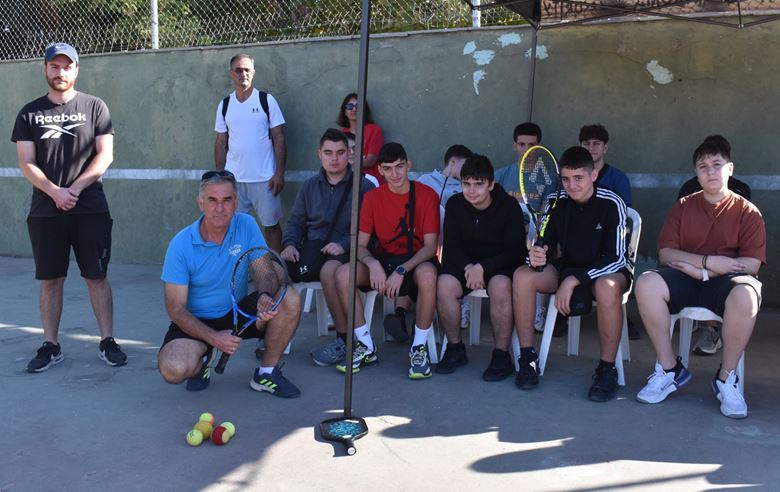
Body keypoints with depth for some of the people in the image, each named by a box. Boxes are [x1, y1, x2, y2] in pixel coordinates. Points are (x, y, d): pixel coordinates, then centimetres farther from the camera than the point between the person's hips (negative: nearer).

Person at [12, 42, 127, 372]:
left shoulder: (94, 107, 5)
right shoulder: (30, 113, 9)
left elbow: (105, 155, -3)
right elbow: (26, 163, 2)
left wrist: (74, 189, -12)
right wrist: (55, 192, -13)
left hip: (90, 209, -2)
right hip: (45, 211, 2)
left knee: (97, 277, 1)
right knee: (50, 280, 6)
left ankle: (107, 342, 9)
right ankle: (50, 346, 16)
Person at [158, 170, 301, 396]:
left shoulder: (246, 225, -9)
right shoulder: (181, 244, -16)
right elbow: (176, 308, -14)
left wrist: (268, 304, -32)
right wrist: (213, 338, -28)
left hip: (238, 311, 2)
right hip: (196, 320, -2)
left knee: (289, 299, -24)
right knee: (173, 369, -31)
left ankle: (266, 373, -5)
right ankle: (202, 359, 9)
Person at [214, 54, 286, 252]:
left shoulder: (266, 100, 0)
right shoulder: (224, 105, 8)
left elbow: (279, 138, -2)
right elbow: (221, 143, 11)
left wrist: (279, 173, -9)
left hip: (264, 178, -2)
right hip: (233, 178, 3)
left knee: (271, 224, 5)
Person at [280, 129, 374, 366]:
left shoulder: (363, 186, 2)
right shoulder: (310, 186, 18)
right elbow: (296, 221, 17)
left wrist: (345, 244, -22)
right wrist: (290, 244, -3)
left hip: (345, 252, -4)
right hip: (311, 249, 5)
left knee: (329, 271, -38)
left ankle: (344, 339, -21)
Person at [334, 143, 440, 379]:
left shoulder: (427, 195, -7)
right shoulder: (372, 197, 1)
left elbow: (430, 245, -11)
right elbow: (360, 245, -2)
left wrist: (401, 271, -26)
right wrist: (372, 263, -25)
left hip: (417, 260, -3)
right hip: (383, 259, 3)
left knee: (427, 275, -39)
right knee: (343, 274, -25)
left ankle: (419, 348, -17)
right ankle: (366, 346, -9)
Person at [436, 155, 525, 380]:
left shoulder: (509, 206, -9)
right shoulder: (455, 205, 0)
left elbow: (516, 250, -12)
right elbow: (451, 247, 1)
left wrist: (483, 267, -24)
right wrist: (467, 266, -21)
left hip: (500, 265, -3)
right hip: (465, 263, 3)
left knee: (500, 286, -37)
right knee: (444, 284, -28)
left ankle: (502, 355, -21)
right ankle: (455, 348, -9)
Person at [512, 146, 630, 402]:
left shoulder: (612, 204, -17)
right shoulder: (555, 202, -6)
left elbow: (616, 258, -22)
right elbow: (544, 246, -3)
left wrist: (575, 280, -31)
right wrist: (536, 258, -29)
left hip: (606, 270, -4)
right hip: (567, 267, 4)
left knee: (607, 287, -39)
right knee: (522, 276, -21)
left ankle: (607, 369, -22)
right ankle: (528, 358, -10)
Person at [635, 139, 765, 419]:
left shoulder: (748, 212, 5)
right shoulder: (683, 207, 12)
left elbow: (751, 264, -6)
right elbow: (665, 254, 2)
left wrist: (701, 271, -13)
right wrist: (708, 261, -13)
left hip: (725, 280, -2)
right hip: (685, 279, 2)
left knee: (745, 296, -38)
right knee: (647, 284, -30)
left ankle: (726, 378, -16)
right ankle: (669, 369, -15)